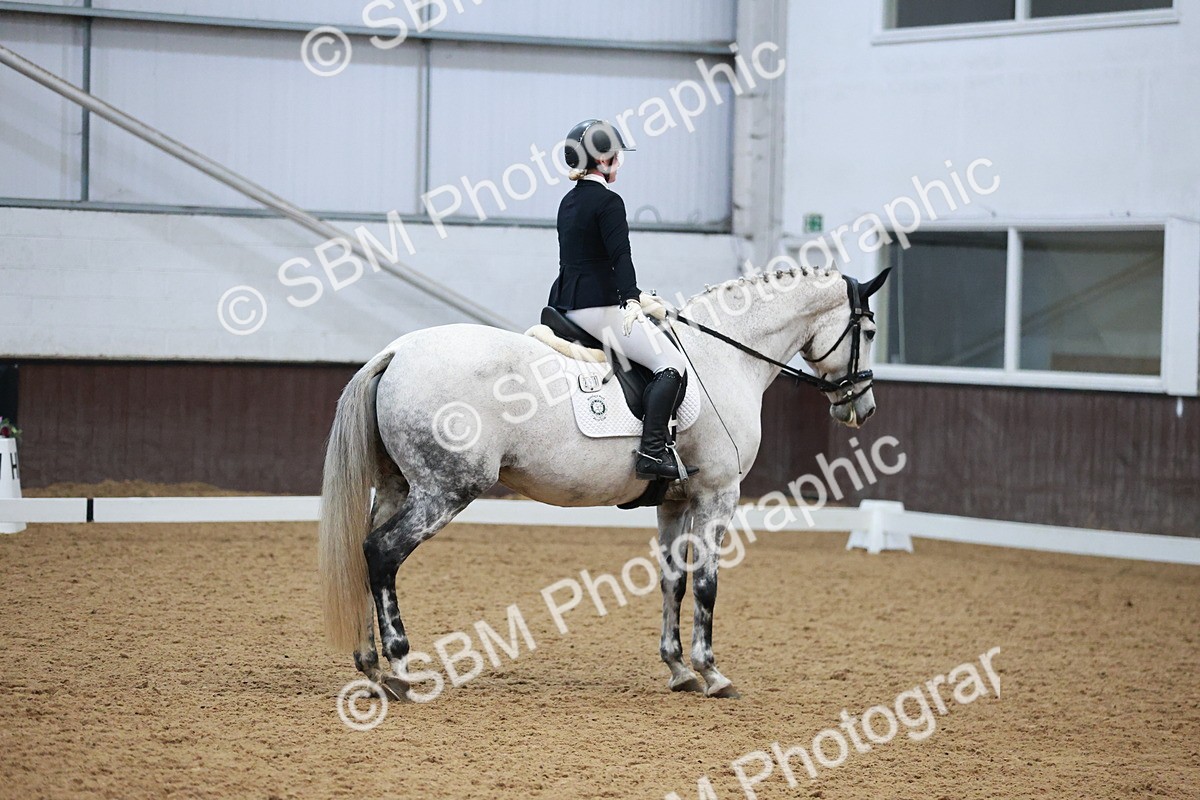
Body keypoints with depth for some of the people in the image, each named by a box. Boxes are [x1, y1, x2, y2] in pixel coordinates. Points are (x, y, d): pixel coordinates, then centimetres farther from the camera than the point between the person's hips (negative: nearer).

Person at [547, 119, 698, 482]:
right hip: (597, 307, -10)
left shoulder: (569, 202, 18)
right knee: (672, 364, -12)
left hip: (566, 302, 10)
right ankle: (652, 452, -25)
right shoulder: (608, 202, -10)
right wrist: (632, 301, -34)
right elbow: (621, 257, -23)